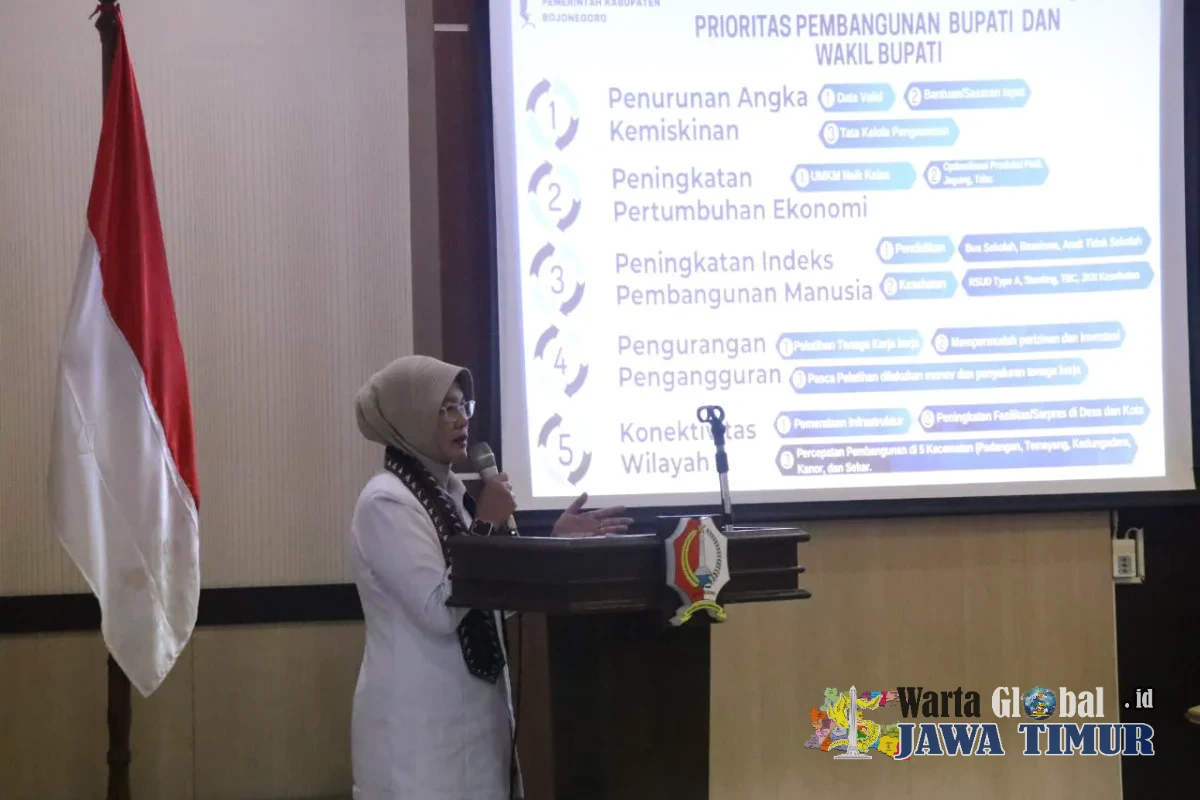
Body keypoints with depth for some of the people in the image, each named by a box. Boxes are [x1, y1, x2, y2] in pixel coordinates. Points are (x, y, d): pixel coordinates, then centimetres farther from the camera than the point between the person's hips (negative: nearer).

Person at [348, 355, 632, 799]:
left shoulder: (449, 492, 12)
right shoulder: (387, 502, -15)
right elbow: (440, 610, -22)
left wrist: (558, 541, 6)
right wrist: (486, 525, -16)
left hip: (468, 710, 9)